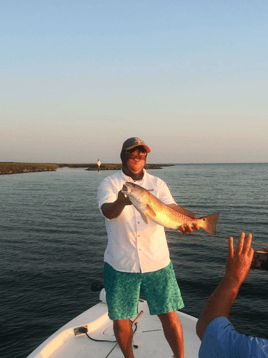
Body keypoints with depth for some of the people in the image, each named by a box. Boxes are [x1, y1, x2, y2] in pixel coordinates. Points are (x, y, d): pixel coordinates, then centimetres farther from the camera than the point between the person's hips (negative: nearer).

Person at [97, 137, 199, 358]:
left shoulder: (157, 184, 5)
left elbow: (172, 209, -10)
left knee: (169, 315, 4)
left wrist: (188, 220, -33)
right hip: (120, 264, -1)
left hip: (157, 262, 1)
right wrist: (121, 202, -45)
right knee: (120, 318, 10)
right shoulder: (109, 184, -2)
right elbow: (108, 212, -21)